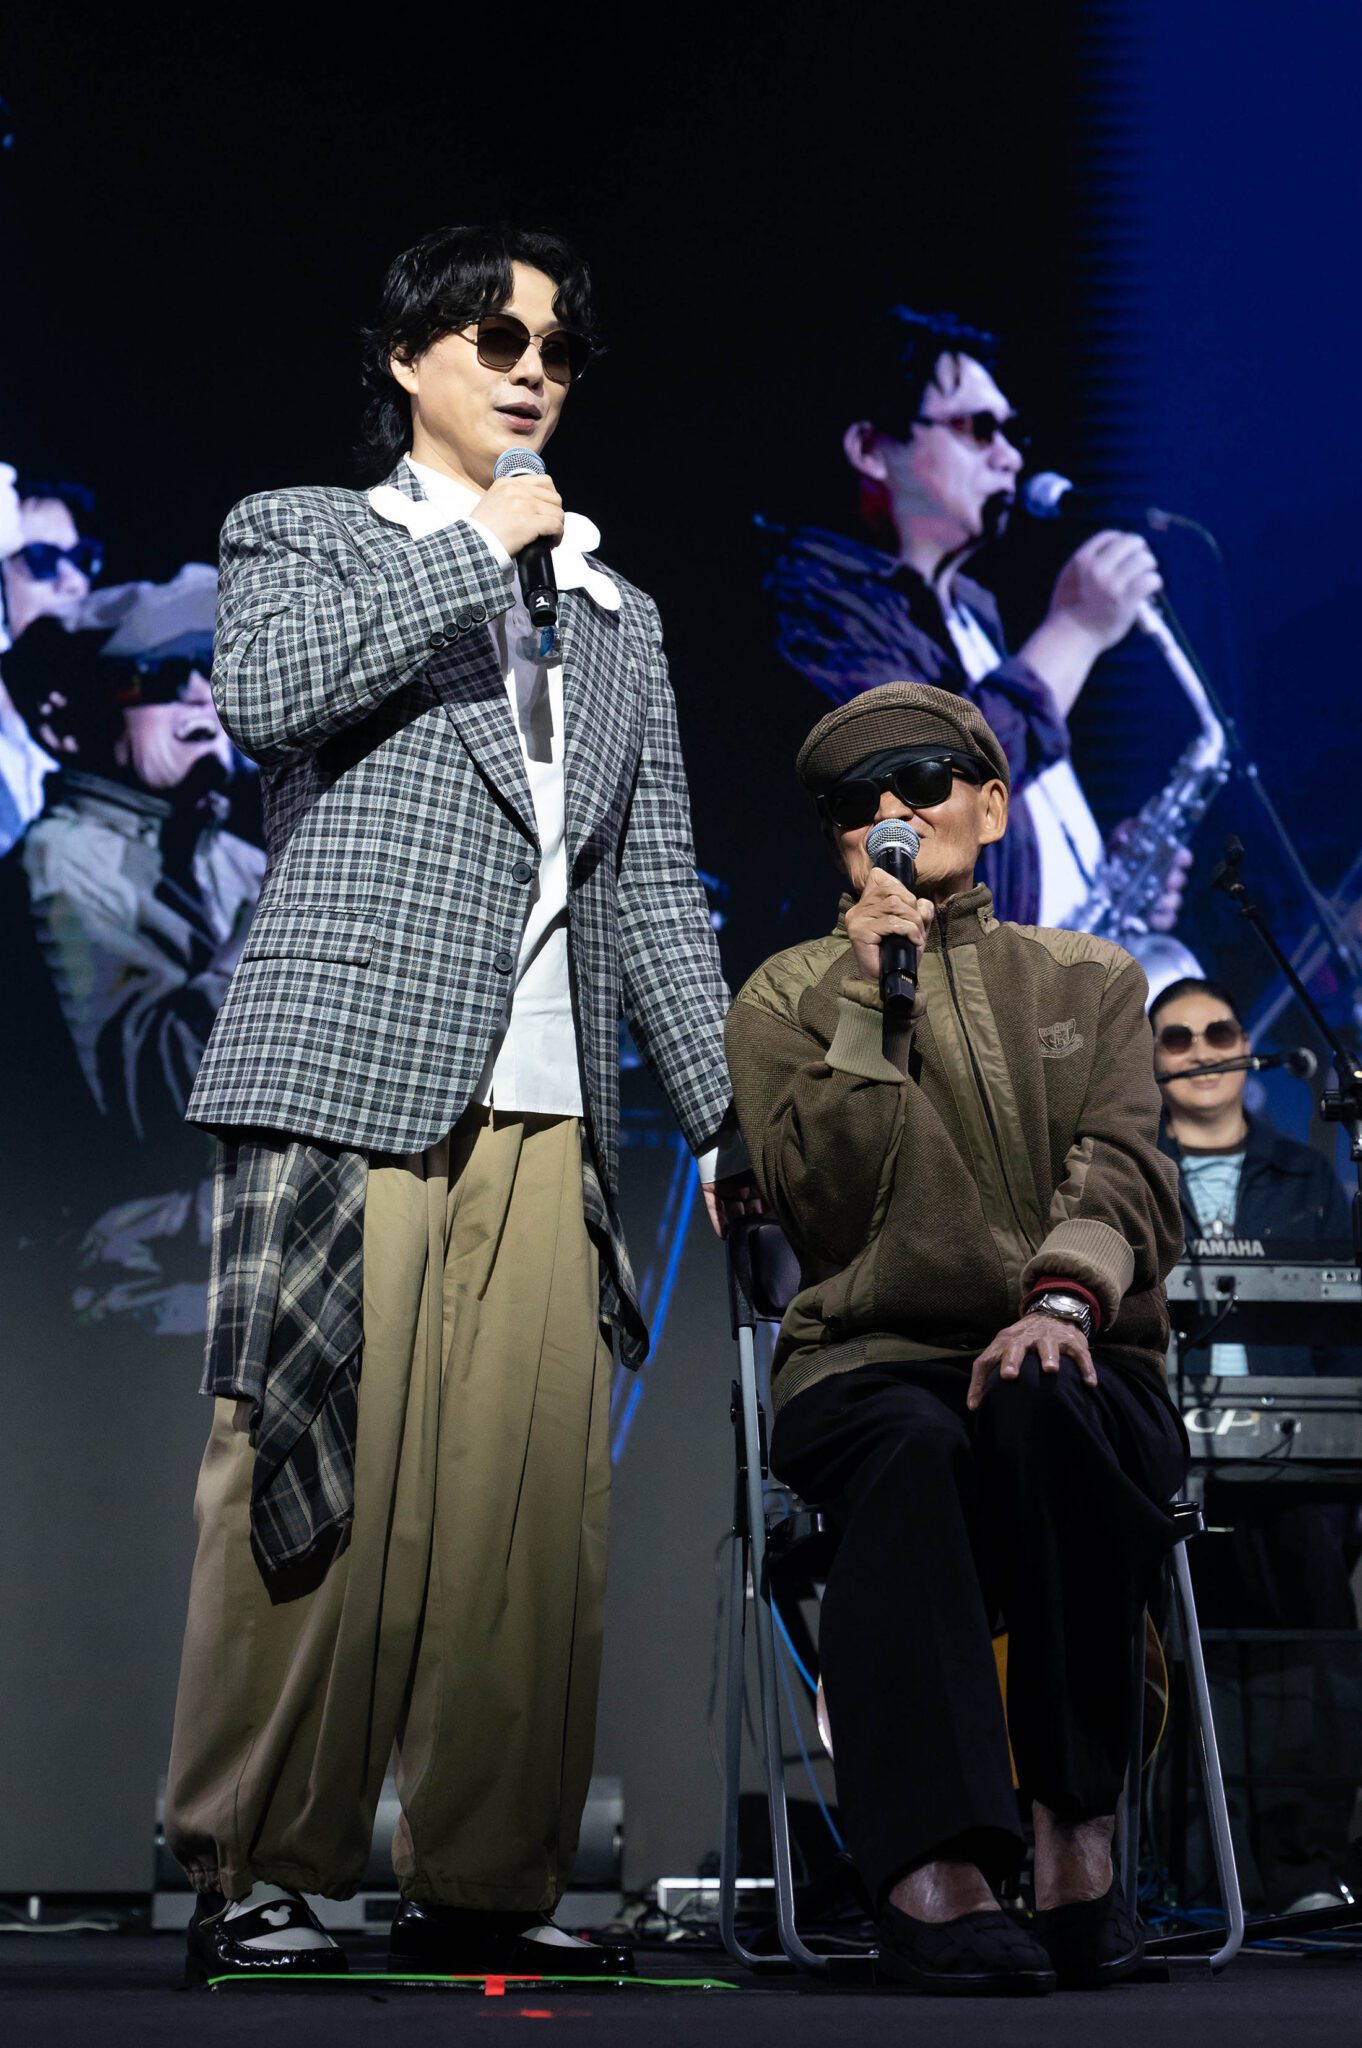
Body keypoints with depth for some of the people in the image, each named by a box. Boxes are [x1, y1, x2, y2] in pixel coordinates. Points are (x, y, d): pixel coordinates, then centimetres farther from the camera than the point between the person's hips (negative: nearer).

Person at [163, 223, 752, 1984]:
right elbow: (263, 692, -10)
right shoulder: (302, 533, 13)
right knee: (313, 1486, -7)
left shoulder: (616, 617, 25)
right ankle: (251, 1875, 2)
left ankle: (480, 1879, 5)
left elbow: (653, 887, 21)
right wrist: (474, 549, -5)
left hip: (545, 1121, 4)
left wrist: (728, 1116, 13)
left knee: (536, 1499, -3)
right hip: (350, 1081, -4)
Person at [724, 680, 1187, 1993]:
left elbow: (1123, 1168, 0)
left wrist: (1063, 1294, -22)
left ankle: (1076, 1826, -32)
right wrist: (869, 997, -5)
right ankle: (934, 1872, -49)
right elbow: (816, 1203, 0)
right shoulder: (787, 996, 16)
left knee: (1040, 1409, -38)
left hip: (1079, 1357, 1)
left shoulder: (1090, 979, 18)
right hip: (866, 1361, 0)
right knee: (915, 1448, -38)